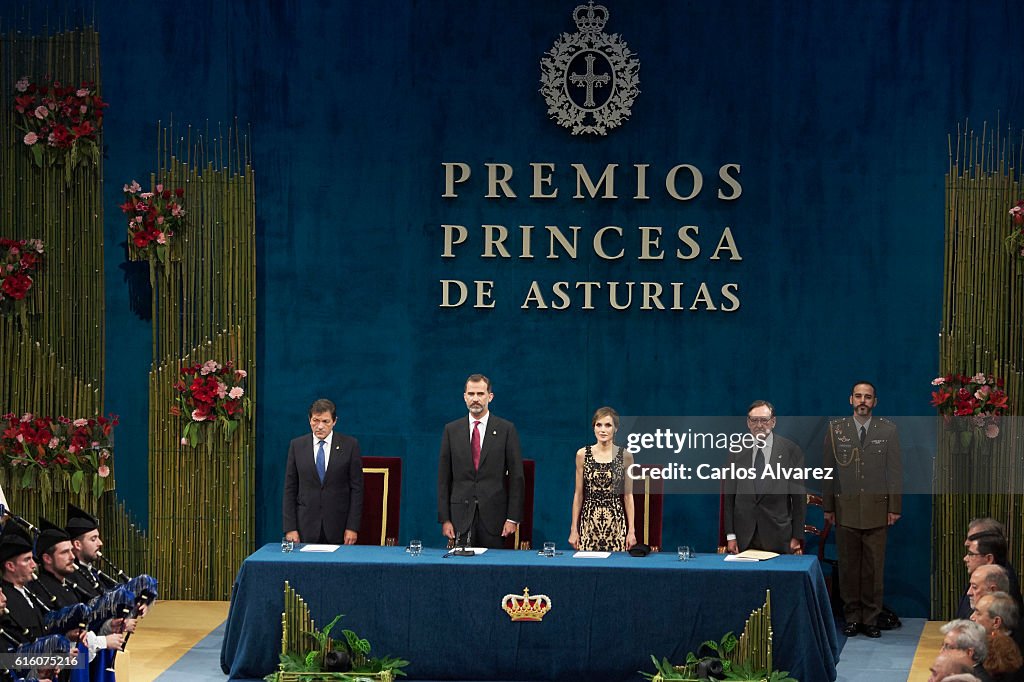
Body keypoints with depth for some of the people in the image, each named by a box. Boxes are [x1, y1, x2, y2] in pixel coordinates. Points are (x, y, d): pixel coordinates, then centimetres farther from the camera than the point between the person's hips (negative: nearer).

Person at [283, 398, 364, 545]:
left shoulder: (350, 445, 1)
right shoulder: (297, 446, 6)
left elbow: (356, 489, 1)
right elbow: (290, 489, 5)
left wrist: (353, 527, -6)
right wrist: (290, 528, -2)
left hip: (338, 528, -1)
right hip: (306, 527, 1)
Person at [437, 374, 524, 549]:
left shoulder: (506, 430, 3)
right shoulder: (452, 430, 8)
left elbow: (516, 476, 2)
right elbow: (444, 477, 7)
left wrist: (513, 518, -5)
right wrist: (444, 518, 0)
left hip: (494, 515, -1)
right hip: (461, 515, 1)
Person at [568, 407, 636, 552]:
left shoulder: (625, 456, 2)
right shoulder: (583, 454, 3)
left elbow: (628, 496, 4)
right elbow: (579, 494, 7)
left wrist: (631, 530, 0)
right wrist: (574, 529, 3)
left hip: (616, 522, -1)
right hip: (589, 521, 1)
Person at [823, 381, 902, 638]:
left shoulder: (888, 430, 3)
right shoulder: (836, 429, 4)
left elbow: (895, 470, 3)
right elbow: (827, 469, 6)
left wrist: (894, 507, -1)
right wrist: (828, 506, 3)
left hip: (876, 510, 0)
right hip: (846, 508, 1)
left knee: (874, 568, 1)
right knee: (848, 566, 3)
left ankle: (871, 619, 8)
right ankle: (852, 617, 11)